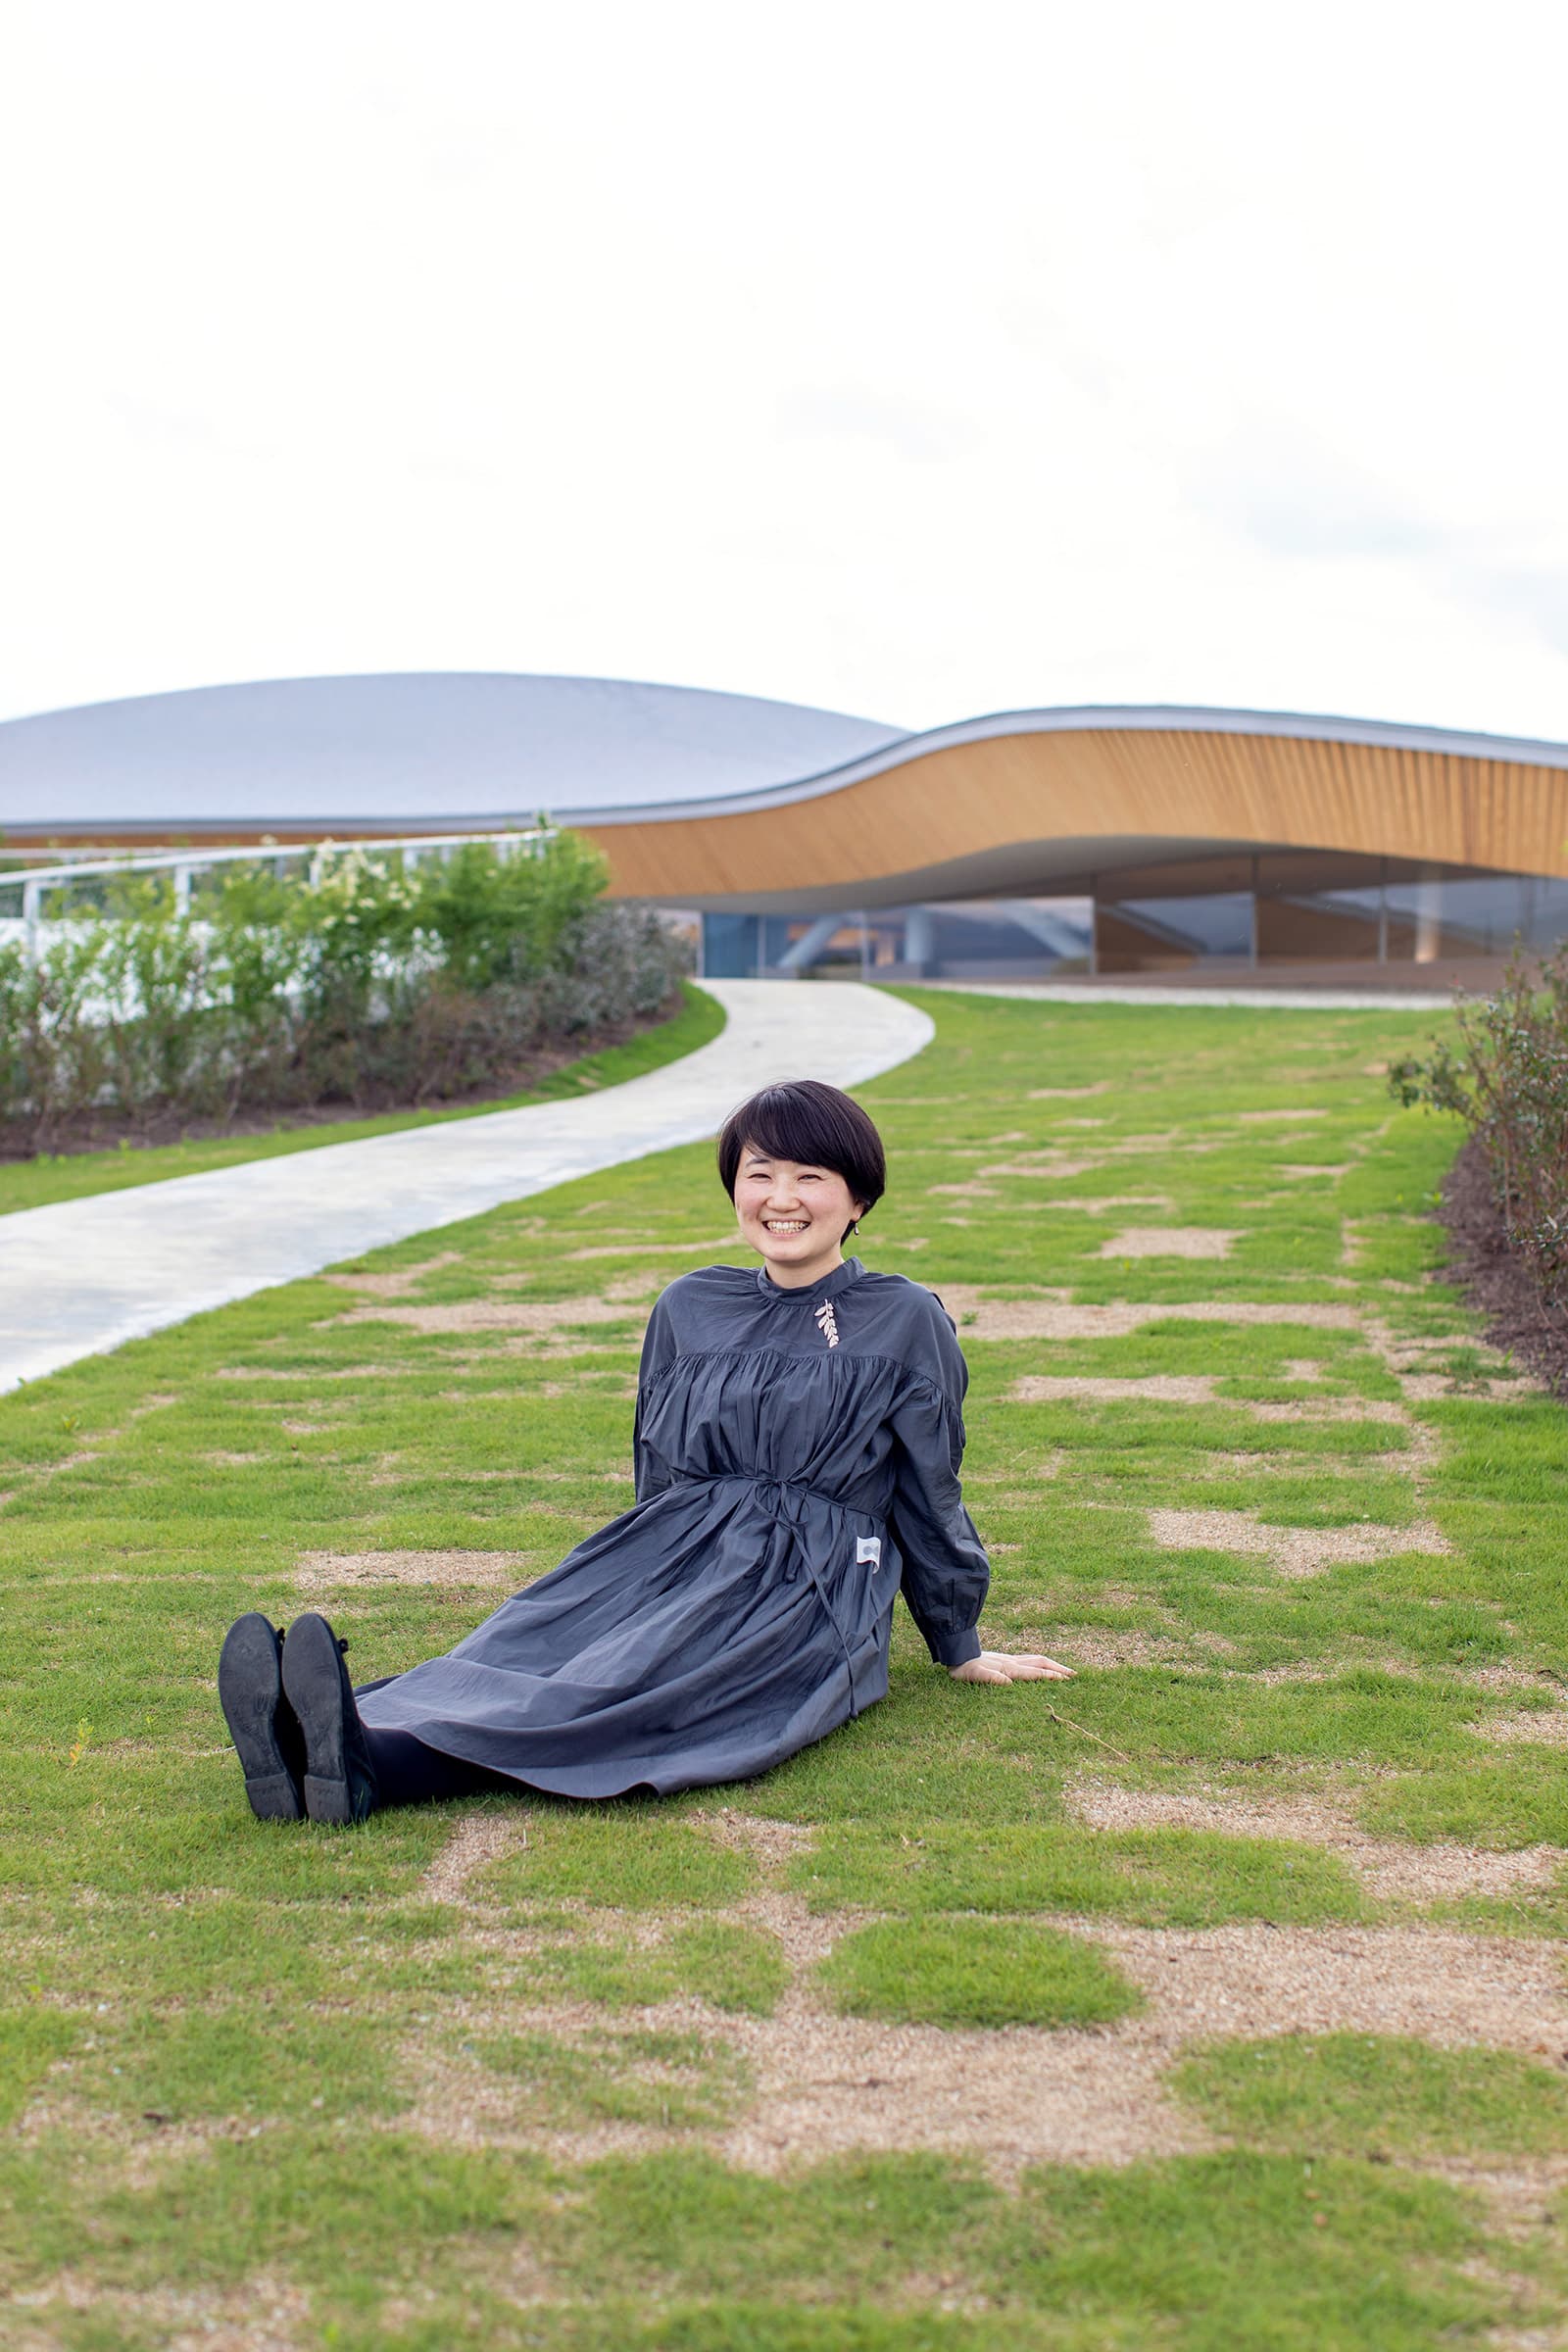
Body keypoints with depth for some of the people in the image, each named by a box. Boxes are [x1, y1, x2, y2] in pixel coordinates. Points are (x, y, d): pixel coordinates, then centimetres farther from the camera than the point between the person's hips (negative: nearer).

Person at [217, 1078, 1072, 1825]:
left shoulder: (905, 1323, 5)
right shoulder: (689, 1309, 16)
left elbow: (929, 1496, 11)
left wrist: (962, 1649, 18)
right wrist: (626, 1584, 23)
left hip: (809, 1593, -4)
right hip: (673, 1559, 5)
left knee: (627, 1690, -34)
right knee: (525, 1644, -29)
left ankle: (367, 1767, -60)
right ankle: (321, 1740, -56)